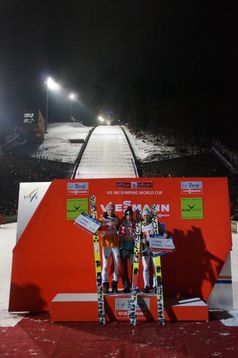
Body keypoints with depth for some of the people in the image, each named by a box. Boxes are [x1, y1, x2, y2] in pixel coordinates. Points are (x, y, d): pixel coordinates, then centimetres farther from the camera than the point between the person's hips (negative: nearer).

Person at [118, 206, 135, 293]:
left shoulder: (135, 224, 8)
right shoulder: (121, 223, 6)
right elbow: (119, 234, 5)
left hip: (133, 247, 0)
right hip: (124, 248, 0)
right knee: (124, 268, 4)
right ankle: (126, 286, 11)